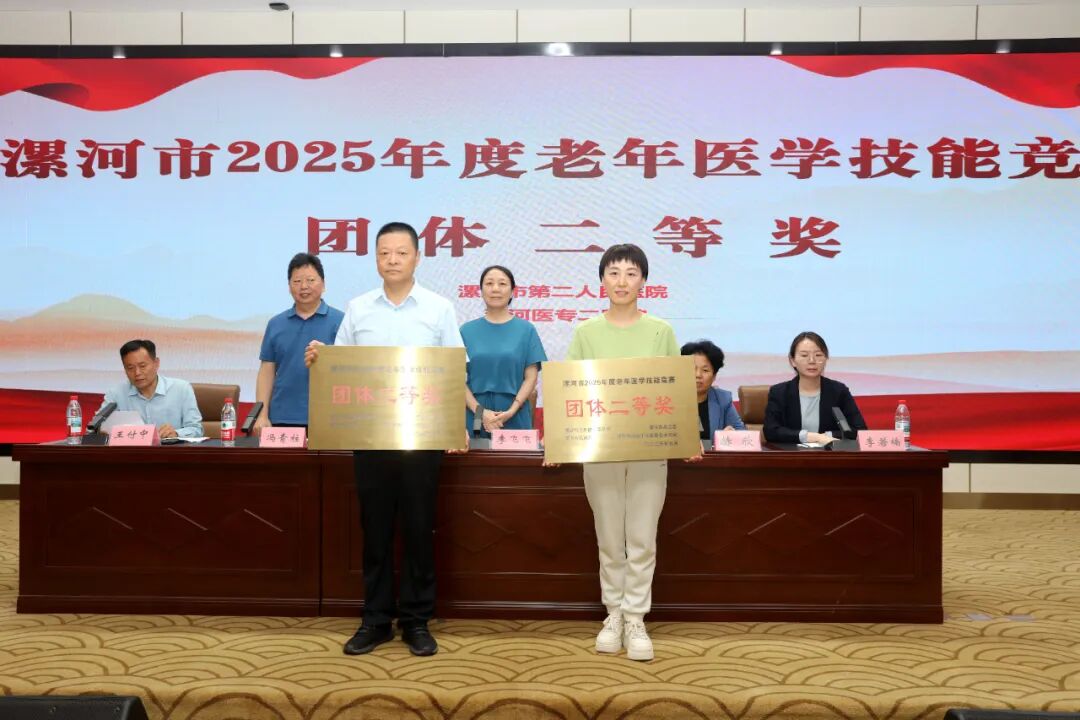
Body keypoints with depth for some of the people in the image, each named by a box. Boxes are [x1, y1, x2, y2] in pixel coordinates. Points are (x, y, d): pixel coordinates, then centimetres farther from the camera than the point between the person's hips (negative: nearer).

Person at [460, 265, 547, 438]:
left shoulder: (526, 330, 4)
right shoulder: (467, 330, 5)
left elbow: (531, 377, 1)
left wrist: (512, 411, -12)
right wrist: (480, 411, -12)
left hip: (515, 419, 0)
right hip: (475, 419, 0)